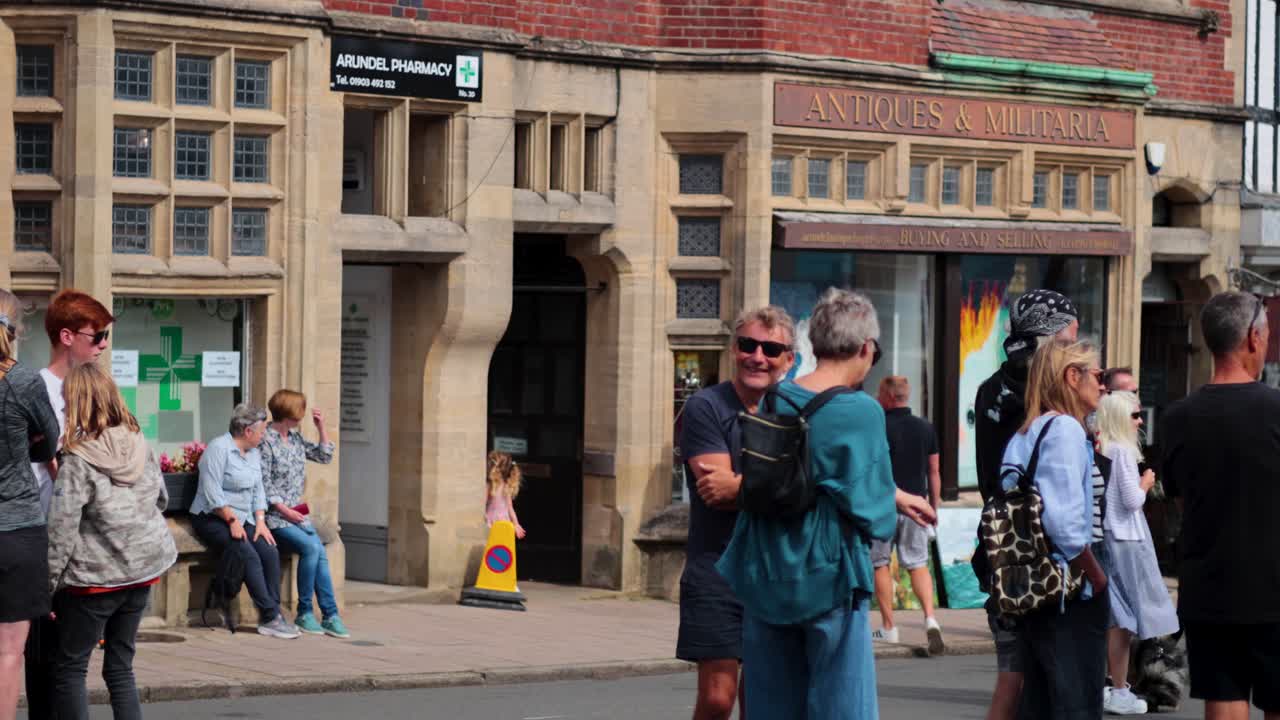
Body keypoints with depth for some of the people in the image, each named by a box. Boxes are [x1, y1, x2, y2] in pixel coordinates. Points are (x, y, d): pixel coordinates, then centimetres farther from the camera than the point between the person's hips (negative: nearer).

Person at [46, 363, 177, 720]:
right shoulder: (139, 445, 1)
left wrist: (48, 584, -11)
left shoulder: (78, 462, -17)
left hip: (96, 577, -6)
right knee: (120, 667, 13)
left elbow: (62, 530, -17)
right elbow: (161, 500, 14)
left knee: (69, 669, 5)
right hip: (143, 569, 6)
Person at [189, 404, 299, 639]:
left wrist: (260, 521, 3)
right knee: (249, 555, -28)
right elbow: (212, 493, -18)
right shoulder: (219, 449, -12)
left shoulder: (254, 453, 16)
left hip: (241, 520, 8)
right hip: (212, 520, -8)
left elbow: (258, 490, 17)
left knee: (270, 552, -18)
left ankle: (271, 617, -18)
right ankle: (270, 617, -28)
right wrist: (232, 521, -19)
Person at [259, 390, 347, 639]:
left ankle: (330, 615, -16)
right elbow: (264, 486, -12)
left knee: (320, 553, -16)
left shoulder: (295, 438, 14)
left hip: (297, 513, 7)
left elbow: (325, 457, 22)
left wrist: (321, 427, 13)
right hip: (274, 516, -7)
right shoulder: (266, 441, -9)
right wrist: (285, 511, -17)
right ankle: (304, 613, -15)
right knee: (311, 547, -26)